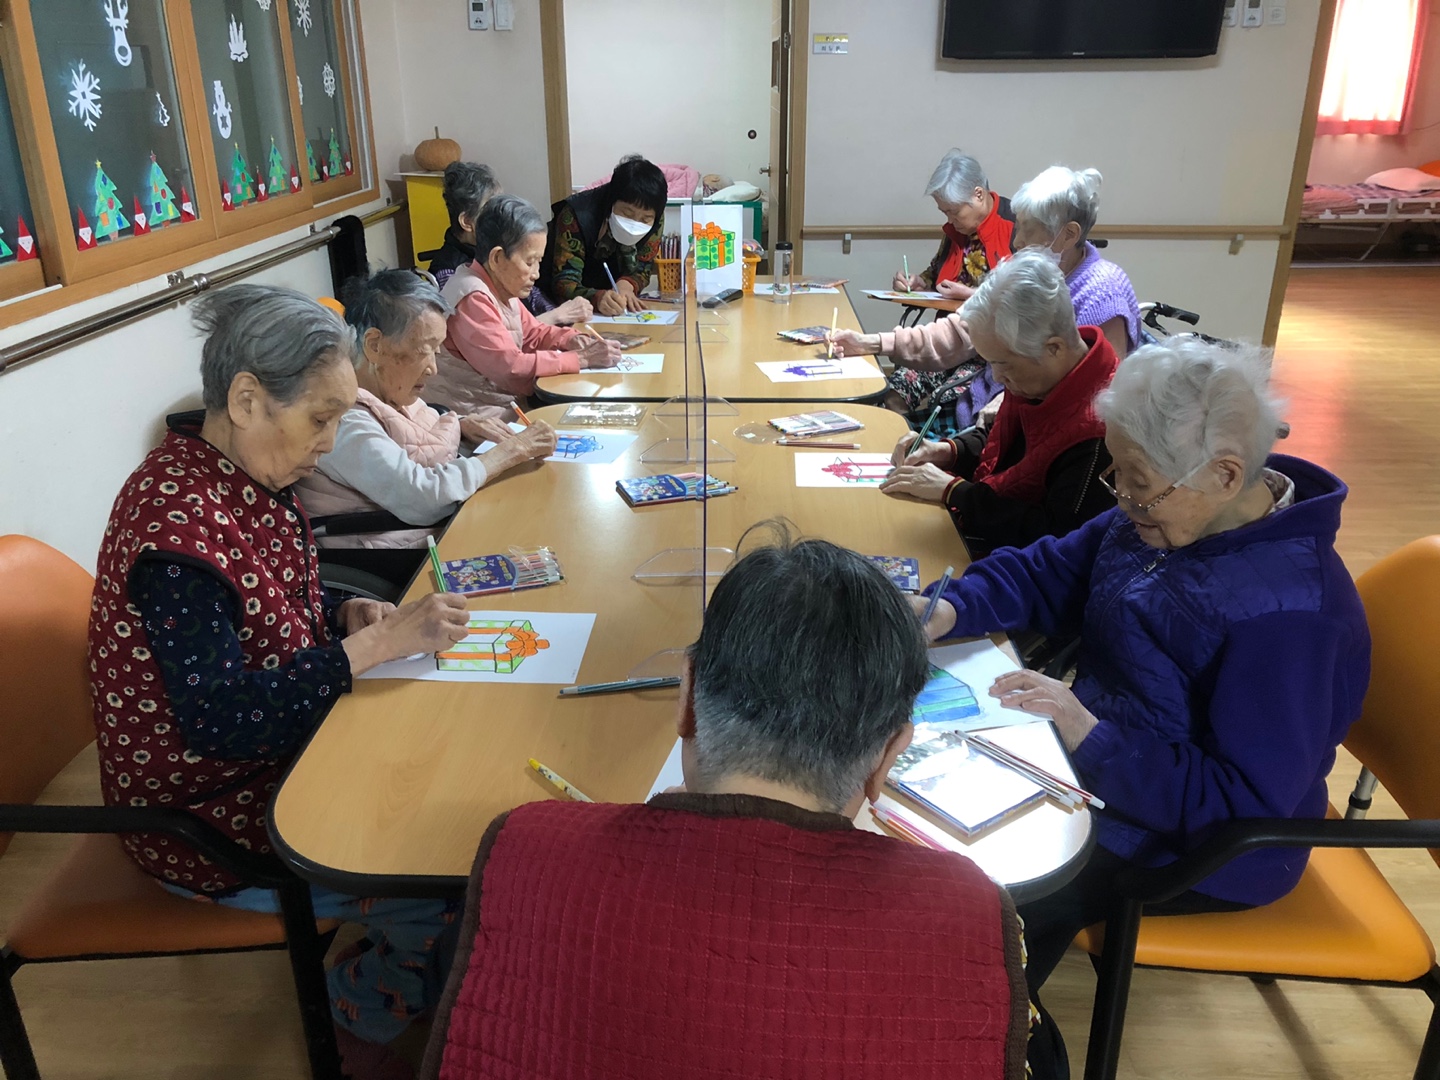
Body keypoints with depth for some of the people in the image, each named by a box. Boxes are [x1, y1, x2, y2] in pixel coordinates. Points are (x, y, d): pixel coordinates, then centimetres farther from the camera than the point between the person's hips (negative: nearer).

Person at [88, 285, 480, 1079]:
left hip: (280, 755, 9)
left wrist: (347, 614, -4)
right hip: (210, 820, -9)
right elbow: (219, 719, -31)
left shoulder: (250, 476, -1)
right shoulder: (177, 517, -29)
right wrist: (377, 643, -29)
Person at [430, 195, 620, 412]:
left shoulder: (502, 288, 7)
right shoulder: (473, 300, -22)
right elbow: (511, 366, -25)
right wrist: (582, 359, -20)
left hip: (503, 400, 9)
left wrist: (571, 340, -1)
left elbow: (533, 332, 21)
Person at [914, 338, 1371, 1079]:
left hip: (1195, 846, -8)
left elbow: (1243, 803, -29)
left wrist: (1084, 730, -30)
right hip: (1104, 763, 9)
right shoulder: (1163, 518, -6)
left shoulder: (1287, 610, -31)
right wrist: (947, 612, -15)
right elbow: (1048, 571, 3)